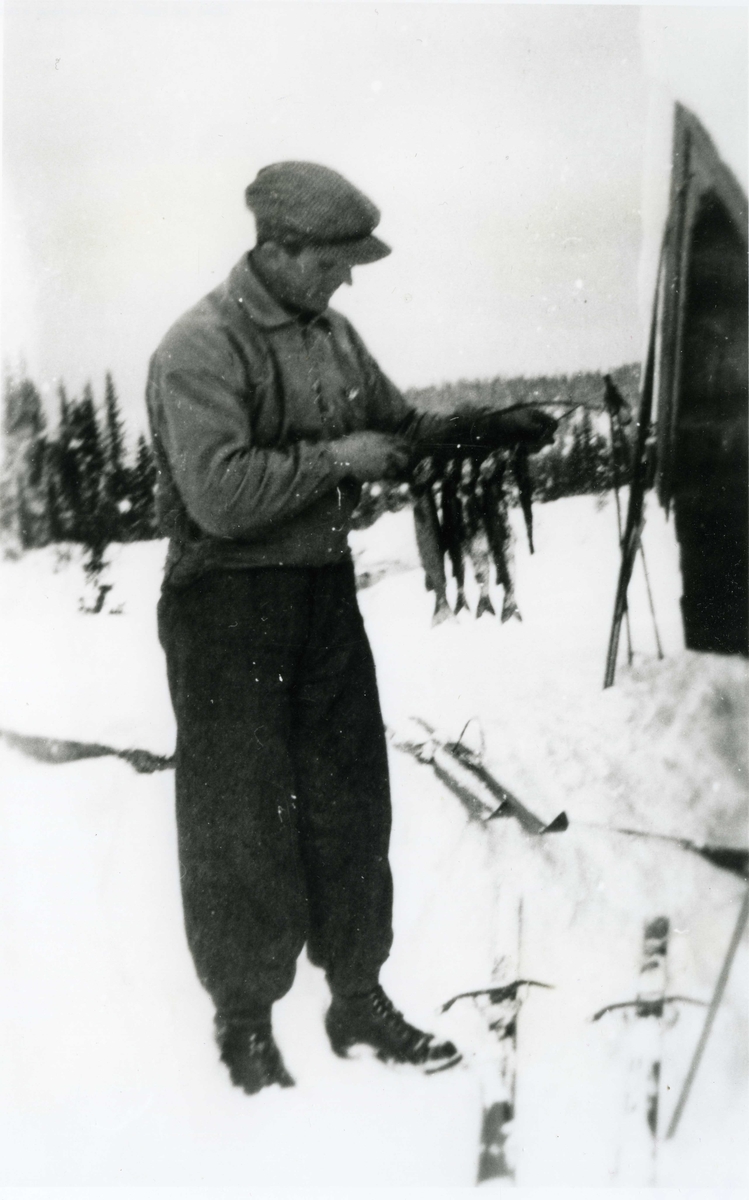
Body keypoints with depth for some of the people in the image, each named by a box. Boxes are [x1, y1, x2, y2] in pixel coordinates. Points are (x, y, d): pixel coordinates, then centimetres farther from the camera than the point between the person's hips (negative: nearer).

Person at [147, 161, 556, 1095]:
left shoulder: (332, 333, 10)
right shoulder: (200, 349, -15)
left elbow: (398, 431, 20)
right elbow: (219, 494, -26)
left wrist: (483, 426, 4)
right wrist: (334, 459, -17)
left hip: (326, 591, 7)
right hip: (230, 606, -7)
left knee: (349, 800, 13)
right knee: (241, 821, 3)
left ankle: (358, 999, 30)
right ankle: (244, 1024, 21)